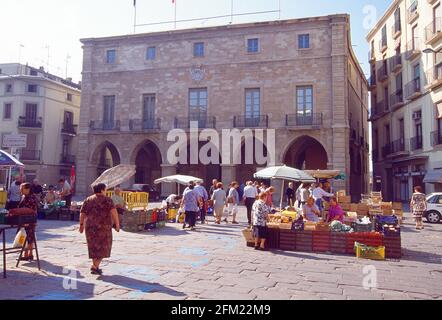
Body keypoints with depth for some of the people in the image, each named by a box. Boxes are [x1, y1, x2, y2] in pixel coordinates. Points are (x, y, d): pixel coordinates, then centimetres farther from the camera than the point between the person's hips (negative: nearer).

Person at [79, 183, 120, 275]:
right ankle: (95, 267, -5)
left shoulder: (88, 200, 11)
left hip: (90, 227, 5)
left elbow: (82, 213, 9)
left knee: (94, 247, 16)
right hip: (103, 227, -5)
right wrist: (117, 224, -12)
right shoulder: (107, 200, -2)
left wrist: (81, 225, 18)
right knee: (103, 247, 5)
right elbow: (114, 212, -13)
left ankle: (95, 266, 21)